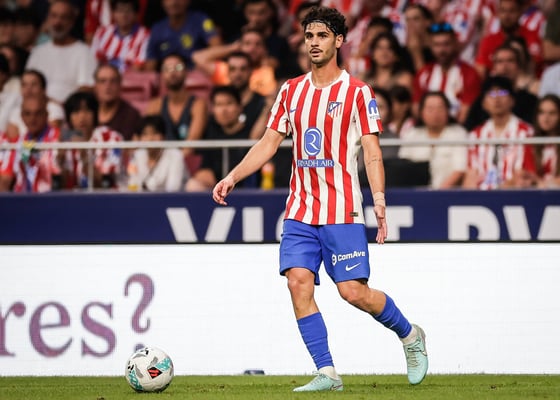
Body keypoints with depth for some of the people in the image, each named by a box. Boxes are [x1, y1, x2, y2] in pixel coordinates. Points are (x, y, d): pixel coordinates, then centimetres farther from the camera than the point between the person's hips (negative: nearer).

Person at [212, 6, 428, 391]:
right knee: (299, 283, -10)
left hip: (342, 211, -5)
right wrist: (233, 177, 3)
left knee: (354, 291, -8)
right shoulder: (291, 91, 12)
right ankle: (326, 373, -5)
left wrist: (379, 197, -18)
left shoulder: (357, 92, -2)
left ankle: (410, 335, 18)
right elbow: (268, 143, 15)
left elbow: (372, 152, -6)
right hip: (300, 211, 5)